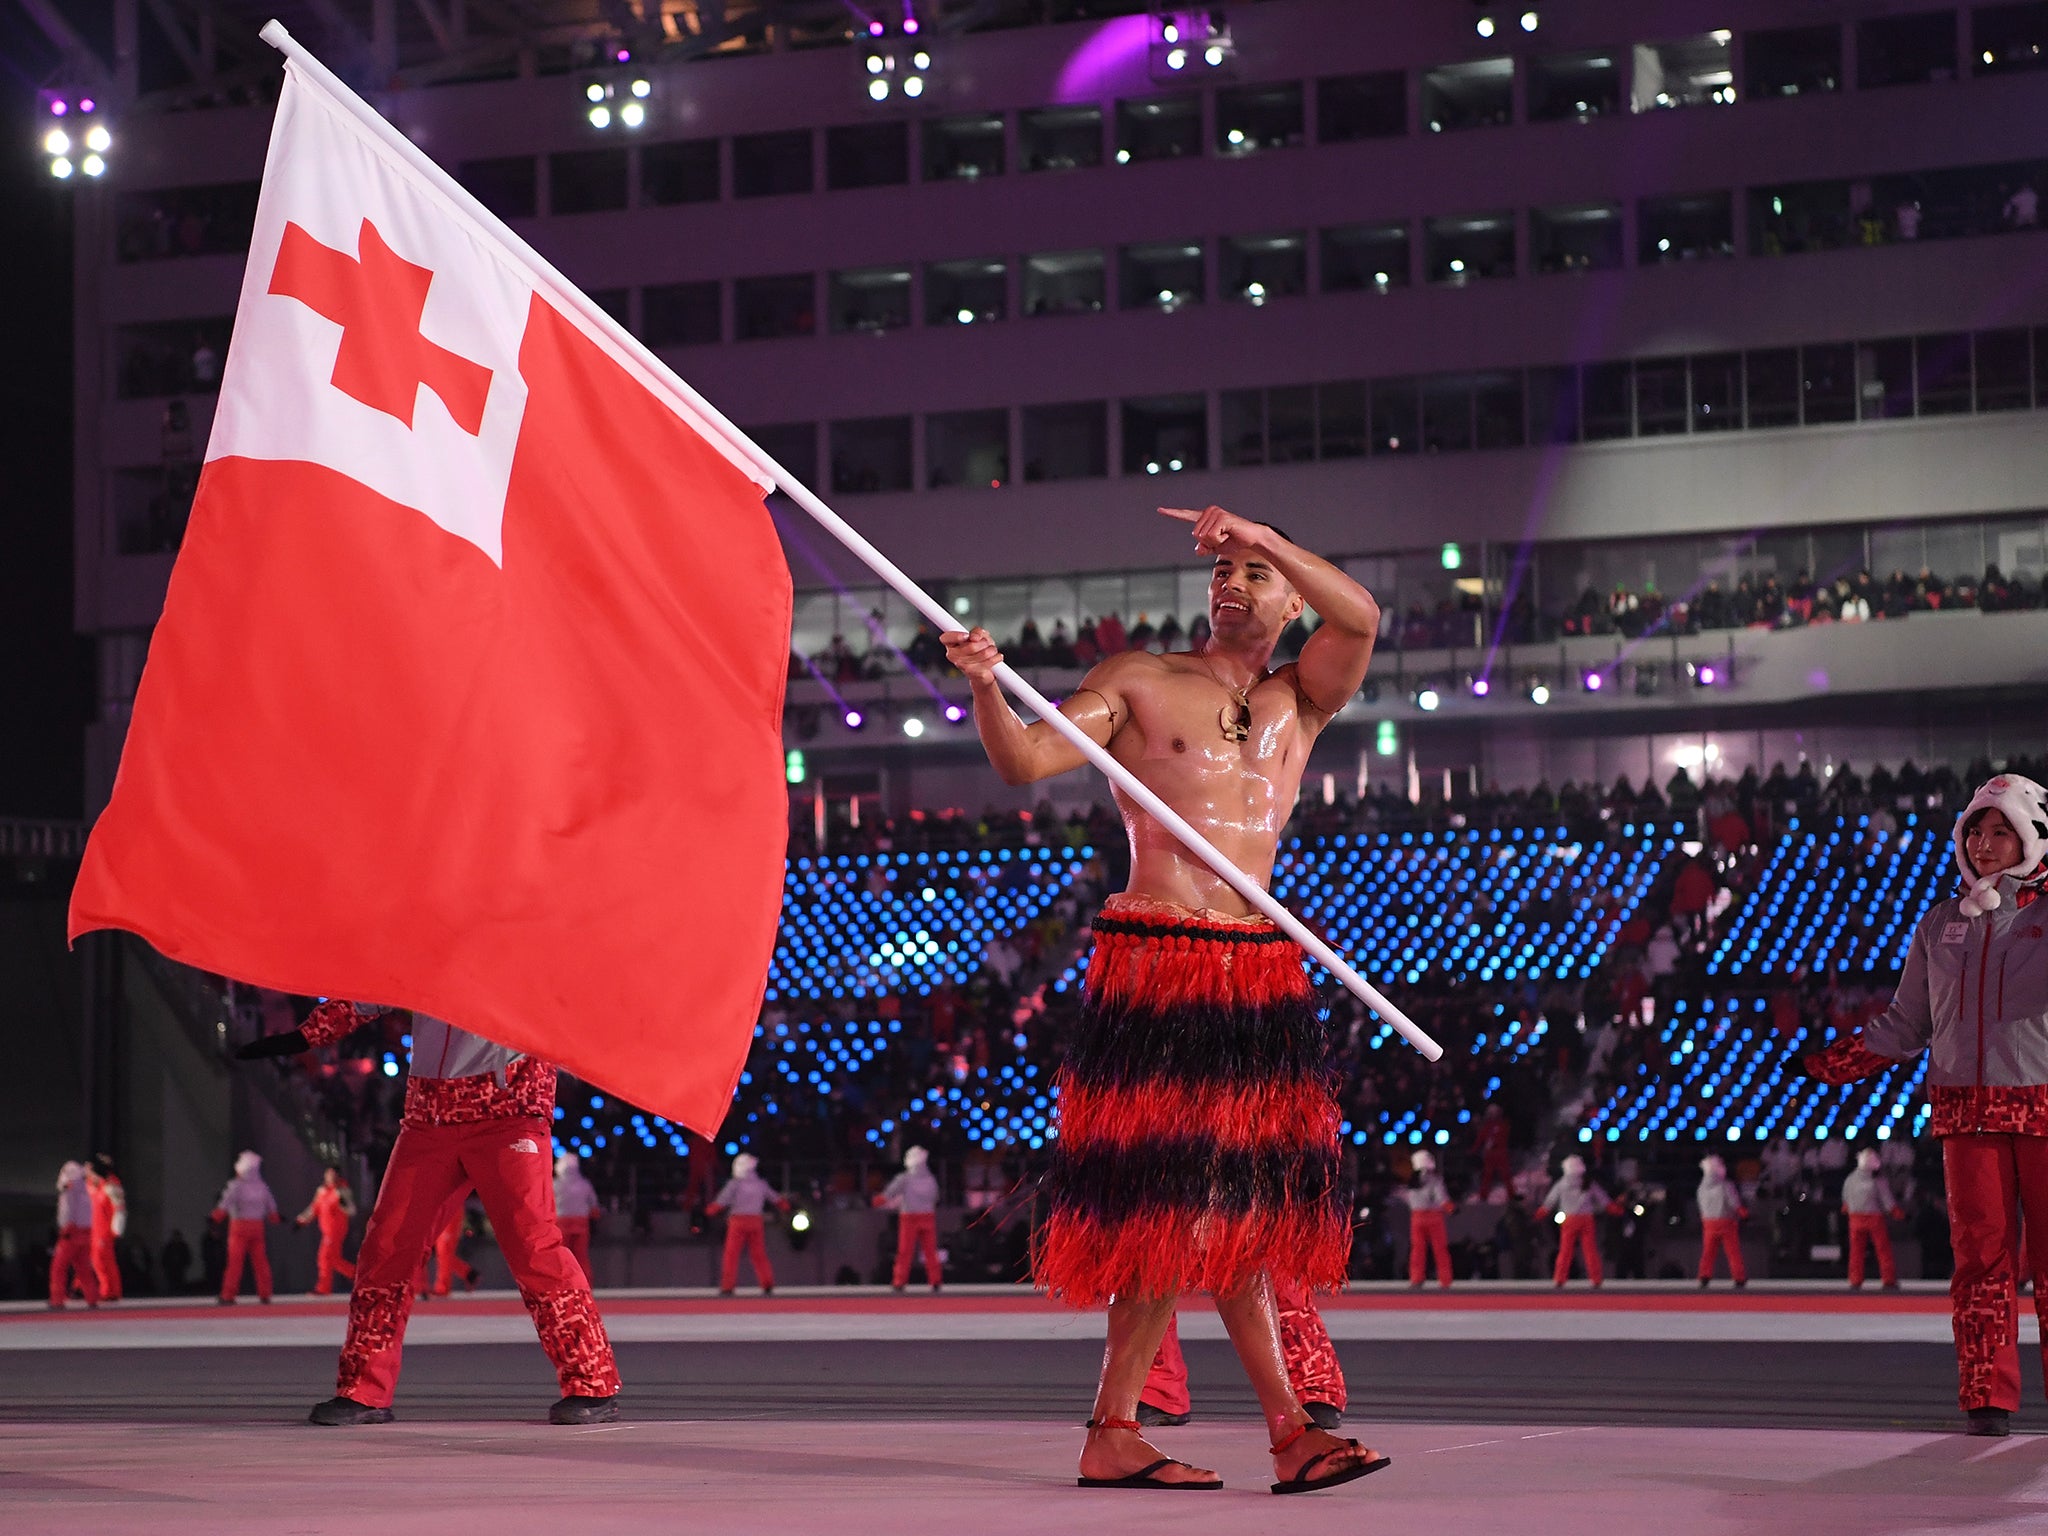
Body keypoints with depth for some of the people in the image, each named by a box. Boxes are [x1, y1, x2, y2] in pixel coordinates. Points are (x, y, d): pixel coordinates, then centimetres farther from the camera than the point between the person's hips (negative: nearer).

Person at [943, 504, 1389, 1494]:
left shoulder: (1301, 700, 15)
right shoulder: (1136, 682, 6)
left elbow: (1360, 618, -3)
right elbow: (1026, 760, -2)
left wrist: (1263, 535, -10)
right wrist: (985, 688, -21)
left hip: (1259, 975, 5)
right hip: (1155, 965, -5)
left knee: (1227, 1201, 3)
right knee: (1191, 1200, -7)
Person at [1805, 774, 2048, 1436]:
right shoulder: (1942, 924, 16)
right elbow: (1908, 1024, 19)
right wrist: (1836, 1060, 11)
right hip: (1967, 1106, 3)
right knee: (1980, 1255, 0)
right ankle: (1988, 1399, 2)